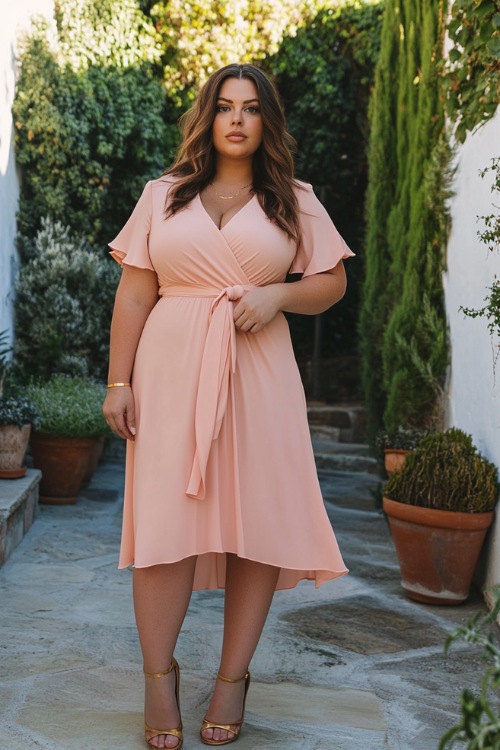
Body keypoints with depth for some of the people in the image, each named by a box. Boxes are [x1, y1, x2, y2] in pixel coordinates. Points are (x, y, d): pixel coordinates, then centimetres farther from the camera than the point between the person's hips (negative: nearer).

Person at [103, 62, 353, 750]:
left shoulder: (295, 202, 11)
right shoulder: (163, 196, 10)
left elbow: (331, 284, 10)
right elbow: (134, 293, 6)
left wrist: (279, 294, -10)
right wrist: (119, 380, -1)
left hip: (257, 375, 1)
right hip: (172, 372, 0)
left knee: (258, 519, -2)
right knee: (167, 516, -6)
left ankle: (233, 678, 12)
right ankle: (160, 674, 9)